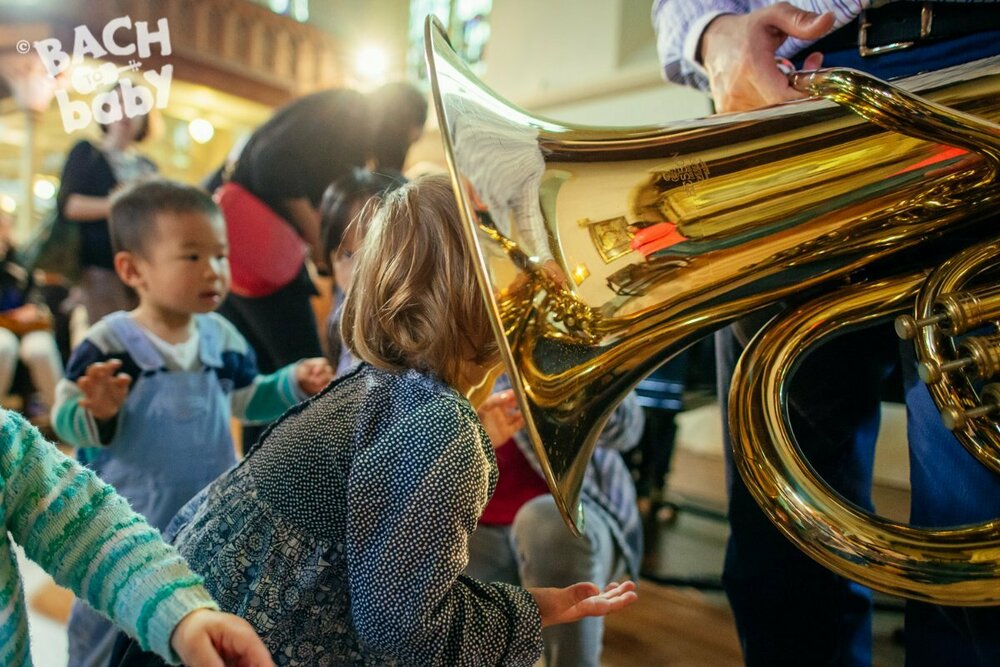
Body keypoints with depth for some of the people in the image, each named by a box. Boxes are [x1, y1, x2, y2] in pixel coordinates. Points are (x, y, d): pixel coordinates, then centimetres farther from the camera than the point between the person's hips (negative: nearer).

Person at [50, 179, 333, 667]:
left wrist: (294, 383, -7)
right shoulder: (109, 343, -19)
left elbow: (246, 401, 8)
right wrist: (97, 413, -40)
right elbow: (68, 421, -18)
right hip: (125, 525, -4)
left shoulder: (223, 338, -4)